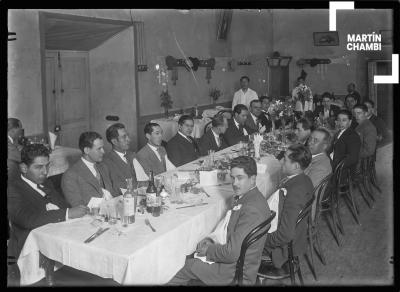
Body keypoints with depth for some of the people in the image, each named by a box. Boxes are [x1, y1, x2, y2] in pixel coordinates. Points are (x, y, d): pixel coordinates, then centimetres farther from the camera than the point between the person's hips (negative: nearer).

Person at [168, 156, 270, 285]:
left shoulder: (252, 209, -29)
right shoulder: (246, 196, 4)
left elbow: (233, 253, -28)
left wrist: (209, 250, -13)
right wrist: (213, 238, 2)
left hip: (237, 274, -9)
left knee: (187, 266, 1)